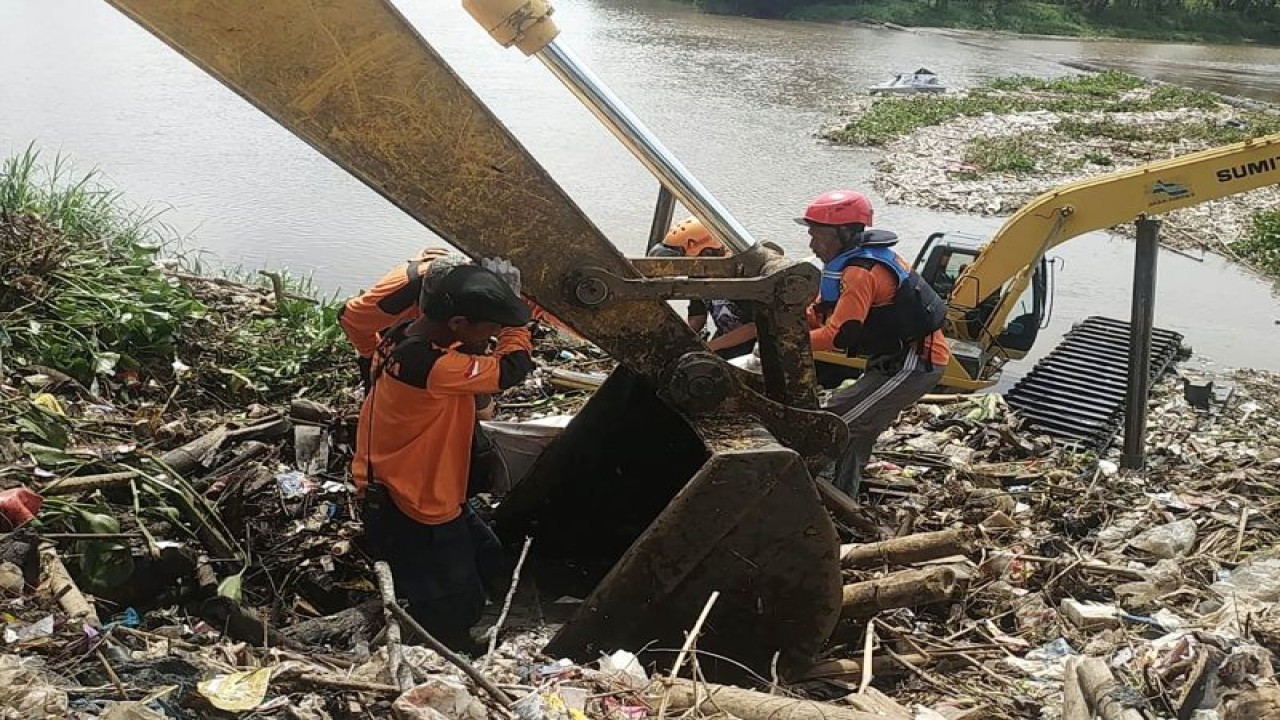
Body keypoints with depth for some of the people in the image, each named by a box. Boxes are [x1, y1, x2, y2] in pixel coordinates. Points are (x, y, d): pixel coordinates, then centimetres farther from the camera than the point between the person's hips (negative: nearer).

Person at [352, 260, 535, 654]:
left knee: (488, 563, 24)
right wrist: (514, 324, -10)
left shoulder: (401, 337, -7)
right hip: (412, 517, -9)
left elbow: (465, 358, 9)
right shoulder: (427, 366, -36)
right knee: (448, 620, 9)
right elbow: (511, 368, -26)